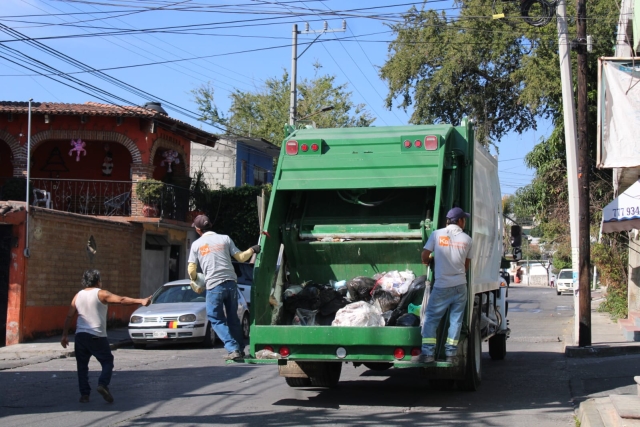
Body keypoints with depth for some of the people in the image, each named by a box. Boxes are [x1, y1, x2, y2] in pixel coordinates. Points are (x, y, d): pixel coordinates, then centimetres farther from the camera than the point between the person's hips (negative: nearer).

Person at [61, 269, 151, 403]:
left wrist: (65, 335, 17)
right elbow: (121, 300, -15)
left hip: (80, 336, 4)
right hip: (97, 337, -4)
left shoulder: (78, 296, 11)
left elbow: (69, 317, 11)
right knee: (107, 362, 6)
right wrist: (140, 301, -20)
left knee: (82, 366, 11)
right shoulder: (100, 294, -4)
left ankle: (84, 394, 7)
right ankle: (103, 384, -15)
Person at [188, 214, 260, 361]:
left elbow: (191, 270, 6)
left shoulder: (196, 244, 4)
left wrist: (194, 280, 25)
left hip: (214, 285, -3)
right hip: (231, 283, 3)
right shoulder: (225, 239, 7)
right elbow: (240, 257, 10)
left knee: (217, 320, 7)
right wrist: (252, 250, 22)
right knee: (233, 318, 18)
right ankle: (240, 350, 19)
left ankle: (233, 349, -6)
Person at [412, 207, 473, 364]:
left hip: (442, 287, -2)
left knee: (431, 318, 4)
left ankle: (427, 352, -3)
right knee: (456, 320, 8)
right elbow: (467, 265, 10)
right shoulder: (467, 239, 3)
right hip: (460, 286, 2)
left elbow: (424, 256, 2)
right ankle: (451, 354, 7)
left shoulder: (437, 234, -2)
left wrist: (427, 262, 24)